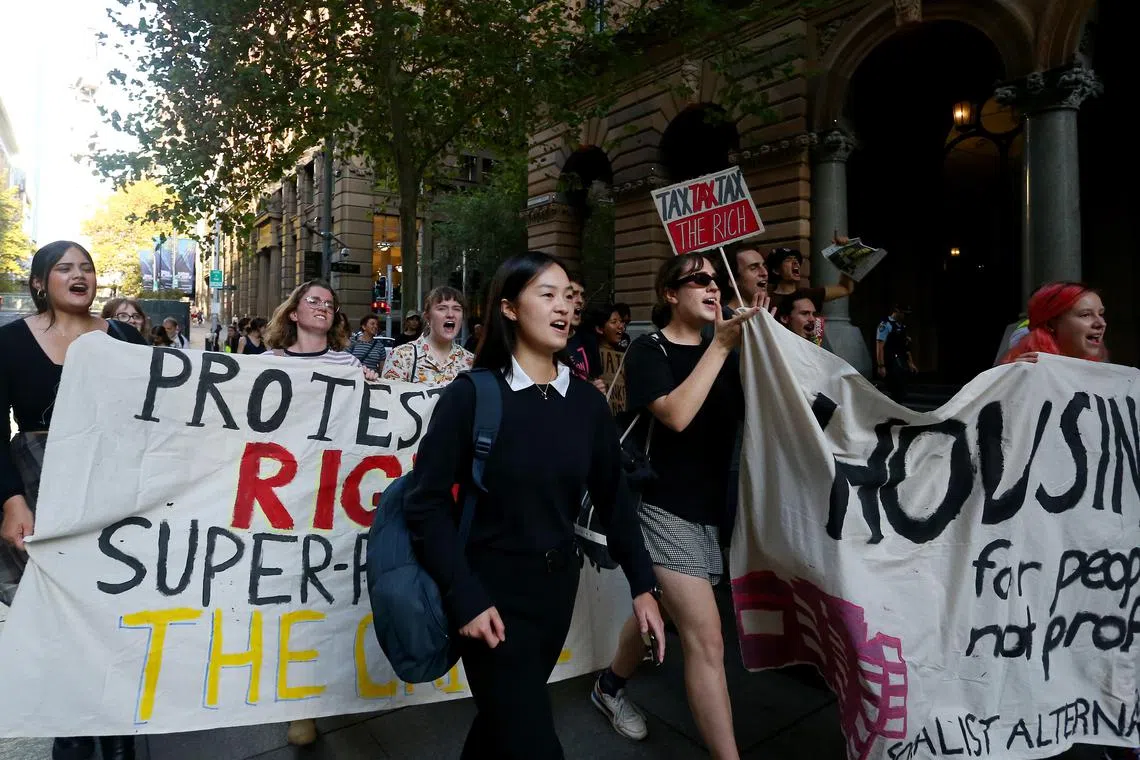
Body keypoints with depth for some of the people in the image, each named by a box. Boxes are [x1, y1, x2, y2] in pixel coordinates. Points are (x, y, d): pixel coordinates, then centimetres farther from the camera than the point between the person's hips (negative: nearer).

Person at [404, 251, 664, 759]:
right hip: (491, 588, -4)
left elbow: (612, 497, 6)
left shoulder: (586, 402, -1)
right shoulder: (472, 395, -14)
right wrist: (465, 599, -18)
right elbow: (426, 503, -14)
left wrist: (642, 585, 4)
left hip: (557, 585, 5)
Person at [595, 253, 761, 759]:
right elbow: (676, 414, -25)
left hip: (709, 505, 7)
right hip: (666, 506, -7)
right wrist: (721, 346, -22)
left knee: (659, 611, 21)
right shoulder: (648, 351, -9)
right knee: (706, 639, -11)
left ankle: (609, 688, 46)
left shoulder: (721, 350, 8)